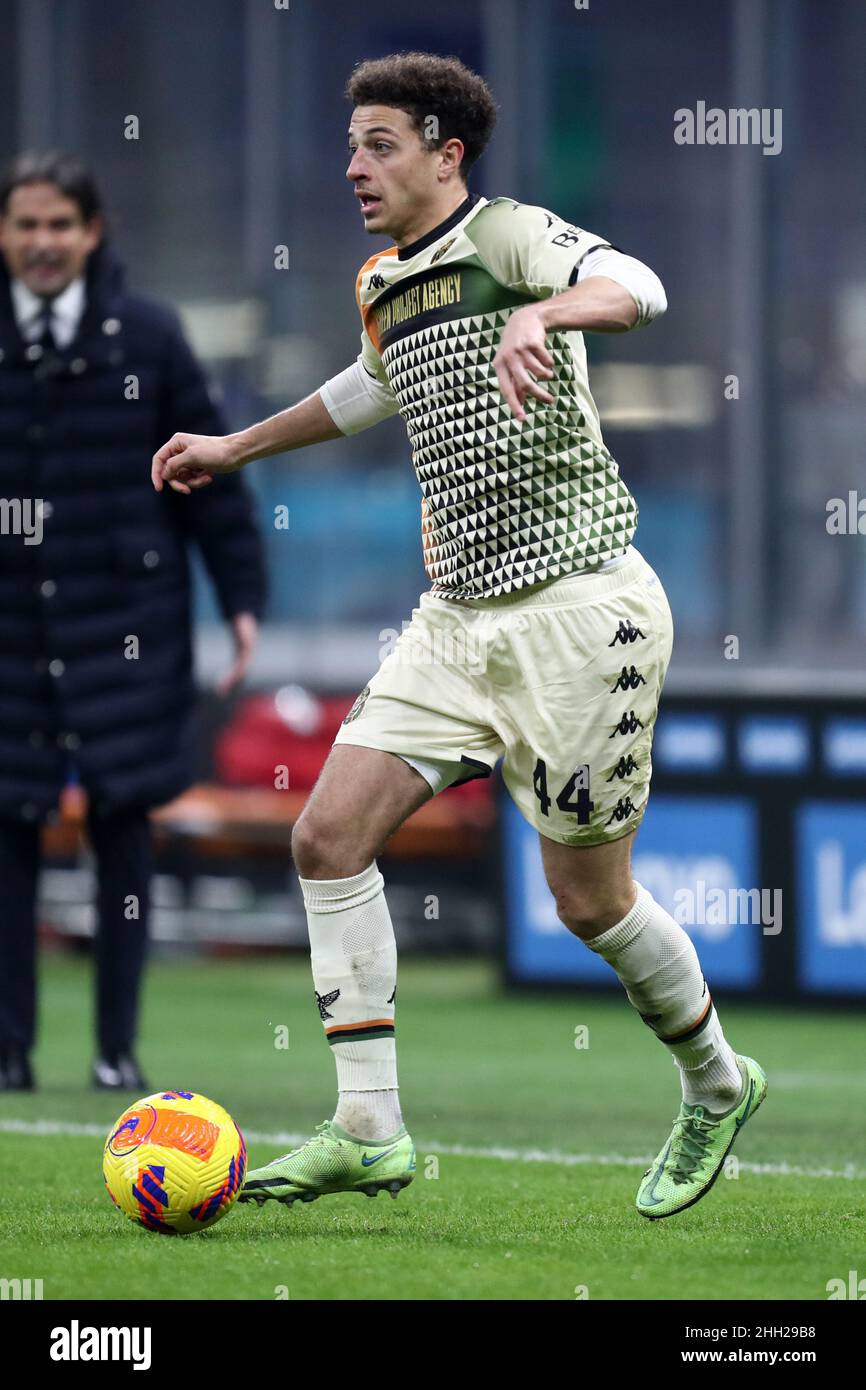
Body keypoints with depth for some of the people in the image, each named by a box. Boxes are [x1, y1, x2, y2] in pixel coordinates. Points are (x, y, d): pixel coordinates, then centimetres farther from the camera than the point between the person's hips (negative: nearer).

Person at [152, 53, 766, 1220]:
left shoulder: (507, 236, -10)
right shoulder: (384, 287, 14)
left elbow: (636, 288, -30)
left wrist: (542, 315, -50)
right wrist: (238, 447, 46)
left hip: (577, 606, -7)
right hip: (460, 614, 8)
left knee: (589, 898, -1)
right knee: (330, 834, -7)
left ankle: (715, 1088, 26)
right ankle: (369, 1132, -5)